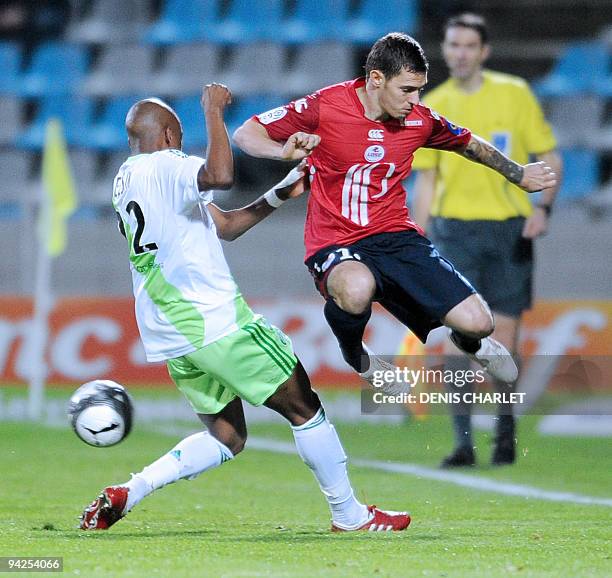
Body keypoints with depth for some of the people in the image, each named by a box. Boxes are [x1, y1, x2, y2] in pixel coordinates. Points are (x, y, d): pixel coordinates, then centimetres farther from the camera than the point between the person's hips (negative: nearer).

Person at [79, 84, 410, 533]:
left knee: (226, 437, 15)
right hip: (213, 319, -9)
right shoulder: (166, 167, -10)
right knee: (303, 407, 3)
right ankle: (349, 515, 8)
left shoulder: (127, 179, 19)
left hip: (169, 333, 9)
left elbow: (226, 225, 21)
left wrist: (279, 195, 13)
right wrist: (214, 112, -20)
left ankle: (125, 494, 2)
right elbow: (221, 176, -34)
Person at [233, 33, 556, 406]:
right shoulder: (324, 107, -12)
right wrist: (284, 151, -28)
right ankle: (356, 358, -5)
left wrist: (518, 173, 29)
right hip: (336, 245, -4)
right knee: (357, 288, -42)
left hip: (396, 236, 4)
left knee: (477, 322, -11)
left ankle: (470, 342, 32)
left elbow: (469, 144, 22)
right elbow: (246, 134, -8)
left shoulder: (419, 119, 1)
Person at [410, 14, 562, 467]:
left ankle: (506, 428, 23)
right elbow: (426, 179, 13)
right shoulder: (433, 106, 6)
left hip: (509, 228, -1)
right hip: (454, 230, 1)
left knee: (505, 337, 1)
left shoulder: (515, 94, 1)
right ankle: (463, 442, -9)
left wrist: (543, 207, -13)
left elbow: (550, 158, 4)